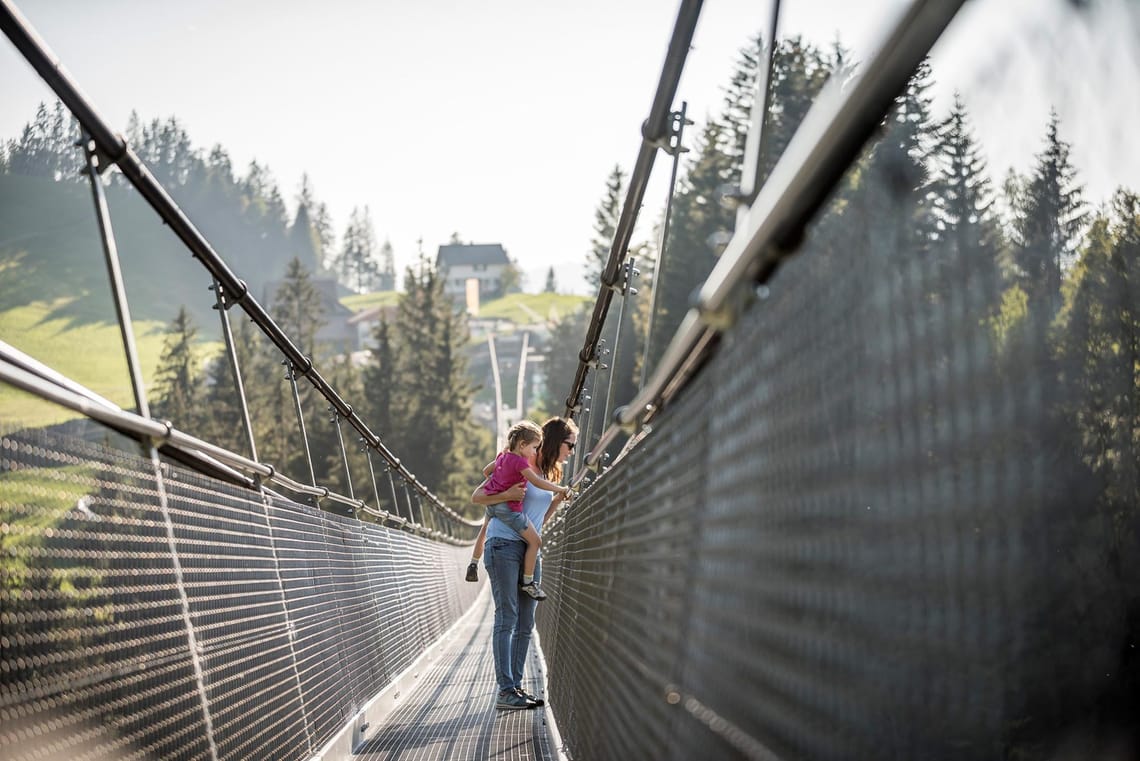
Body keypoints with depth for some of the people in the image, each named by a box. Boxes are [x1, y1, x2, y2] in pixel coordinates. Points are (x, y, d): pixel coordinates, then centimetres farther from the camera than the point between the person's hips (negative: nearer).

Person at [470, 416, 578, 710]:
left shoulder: (548, 475, 18)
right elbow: (477, 497, -5)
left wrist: (557, 501, 9)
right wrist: (506, 495, -21)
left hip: (529, 551, 8)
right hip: (503, 545, -8)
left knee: (526, 624, 5)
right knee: (507, 618, -11)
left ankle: (516, 686, 8)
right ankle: (505, 691, -13)